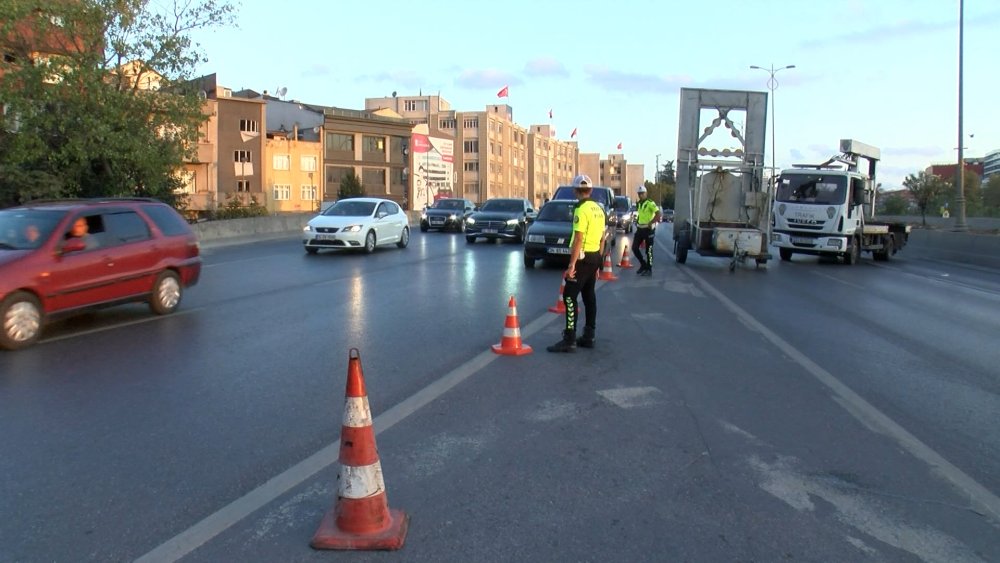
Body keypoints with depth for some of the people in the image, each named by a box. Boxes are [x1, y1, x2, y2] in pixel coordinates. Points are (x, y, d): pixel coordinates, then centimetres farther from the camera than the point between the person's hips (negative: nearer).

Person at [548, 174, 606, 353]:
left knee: (570, 297, -8)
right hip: (595, 257, 9)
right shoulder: (598, 209, 12)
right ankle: (588, 337, 21)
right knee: (589, 296, 15)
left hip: (583, 258, -9)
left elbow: (578, 239, -22)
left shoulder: (581, 210, -16)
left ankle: (569, 340, -12)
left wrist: (571, 265, -23)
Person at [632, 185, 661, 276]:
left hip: (648, 229, -7)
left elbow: (658, 214, -21)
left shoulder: (650, 203, -13)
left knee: (648, 250, -1)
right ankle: (643, 264, 20)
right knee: (634, 248, 3)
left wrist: (650, 223, -26)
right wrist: (637, 222, 14)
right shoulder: (638, 204, 12)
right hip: (640, 229, 7)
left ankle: (649, 269, 8)